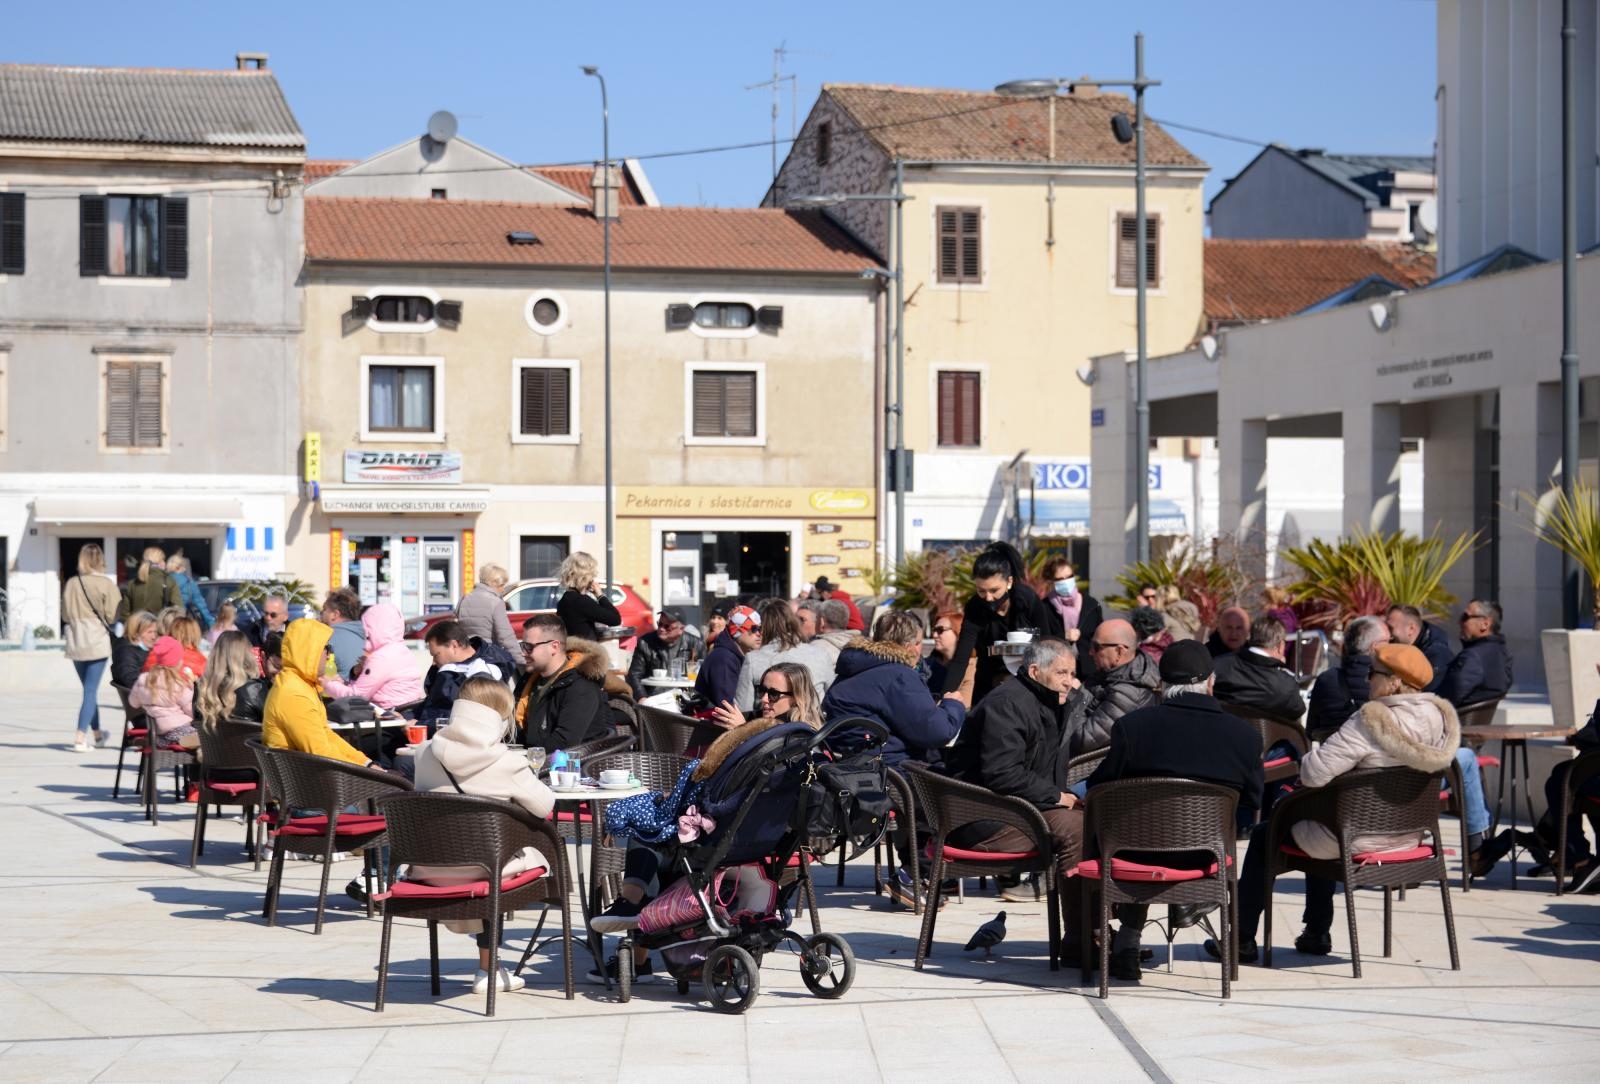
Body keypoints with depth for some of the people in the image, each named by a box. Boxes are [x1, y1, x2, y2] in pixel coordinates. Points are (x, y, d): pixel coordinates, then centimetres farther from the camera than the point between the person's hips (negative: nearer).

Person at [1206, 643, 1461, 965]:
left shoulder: (1371, 721, -27)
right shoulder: (1439, 718, -4)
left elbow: (1315, 772, -27)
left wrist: (1306, 764, -3)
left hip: (1359, 841, -8)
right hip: (1407, 836, 8)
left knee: (1264, 835, 16)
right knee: (1317, 817, 36)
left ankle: (1242, 941, 24)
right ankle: (1317, 935, 40)